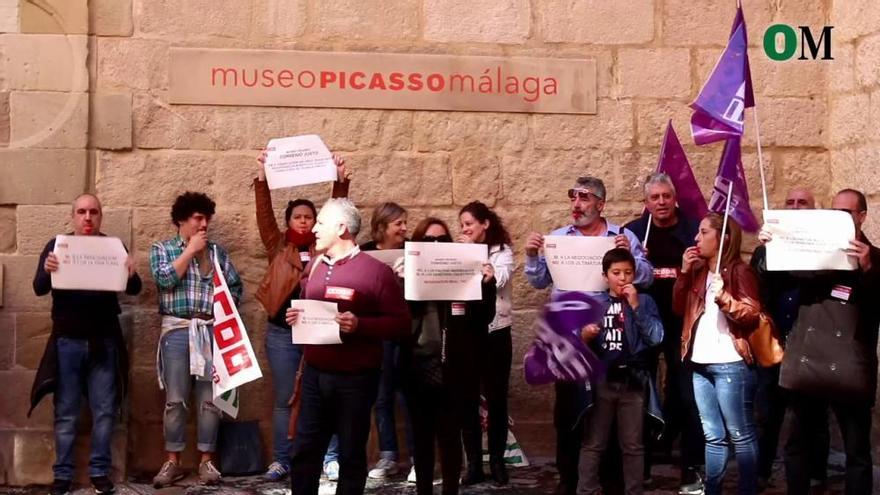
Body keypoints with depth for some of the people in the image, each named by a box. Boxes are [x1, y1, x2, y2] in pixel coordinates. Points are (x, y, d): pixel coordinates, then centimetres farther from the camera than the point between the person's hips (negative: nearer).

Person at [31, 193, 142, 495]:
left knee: (105, 410, 2)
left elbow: (134, 290, -3)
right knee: (65, 412, 2)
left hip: (104, 341, 1)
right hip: (67, 341, -1)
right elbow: (39, 288, -5)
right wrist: (47, 271, -29)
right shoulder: (57, 245, 3)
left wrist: (131, 274, -27)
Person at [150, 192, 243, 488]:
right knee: (175, 400, -1)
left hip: (211, 330, 2)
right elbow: (165, 279, -11)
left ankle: (207, 460, 8)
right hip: (177, 330, -2)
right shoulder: (162, 249, 7)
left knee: (210, 399, 1)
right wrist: (191, 249, -6)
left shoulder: (217, 251, 14)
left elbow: (235, 286, 13)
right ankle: (173, 462, 7)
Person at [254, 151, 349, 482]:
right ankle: (281, 460, 14)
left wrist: (341, 180, -14)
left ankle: (330, 459, 9)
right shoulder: (278, 246, 7)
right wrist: (262, 177, -16)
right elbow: (264, 214, -4)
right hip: (282, 332, 0)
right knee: (284, 399, 7)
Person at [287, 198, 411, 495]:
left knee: (351, 455, 6)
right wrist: (294, 317, 1)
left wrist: (360, 325, -25)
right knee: (304, 451, 7)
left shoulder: (376, 271, -9)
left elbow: (401, 325, -12)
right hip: (314, 374, 5)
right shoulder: (313, 267, 11)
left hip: (355, 379, -5)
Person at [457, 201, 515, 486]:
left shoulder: (502, 251, 0)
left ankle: (497, 462, 13)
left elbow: (498, 280, -17)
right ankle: (473, 464, 10)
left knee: (496, 399, 4)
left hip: (495, 333, -3)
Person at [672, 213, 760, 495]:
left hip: (730, 364, -7)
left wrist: (724, 298, -25)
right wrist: (684, 273, 4)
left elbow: (753, 315, -11)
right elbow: (678, 308, 13)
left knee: (740, 435, -3)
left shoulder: (739, 271, -5)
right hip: (700, 364, 7)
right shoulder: (698, 271, 15)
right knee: (713, 436, 12)